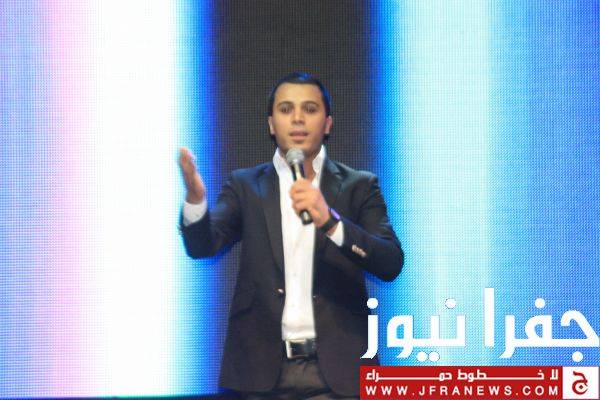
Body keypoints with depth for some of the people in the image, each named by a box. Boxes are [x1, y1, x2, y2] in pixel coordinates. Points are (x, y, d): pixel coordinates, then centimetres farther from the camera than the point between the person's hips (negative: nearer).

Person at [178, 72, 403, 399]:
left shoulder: (359, 186, 6)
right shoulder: (245, 186, 9)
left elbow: (391, 264, -6)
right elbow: (203, 245, -5)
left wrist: (330, 221, -21)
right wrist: (195, 198, -26)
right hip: (264, 370, 1)